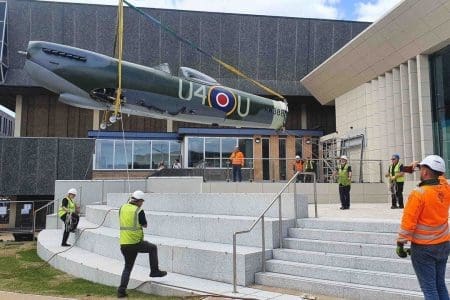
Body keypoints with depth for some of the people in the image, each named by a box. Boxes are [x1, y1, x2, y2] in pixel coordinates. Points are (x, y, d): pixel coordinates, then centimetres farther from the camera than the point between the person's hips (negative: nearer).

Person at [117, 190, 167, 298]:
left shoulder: (122, 208, 6)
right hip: (136, 243, -6)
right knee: (153, 248, 20)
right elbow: (145, 225, 1)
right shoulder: (139, 211, -10)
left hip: (123, 244, 6)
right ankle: (154, 271, 21)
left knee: (127, 267, 18)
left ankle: (121, 290, 12)